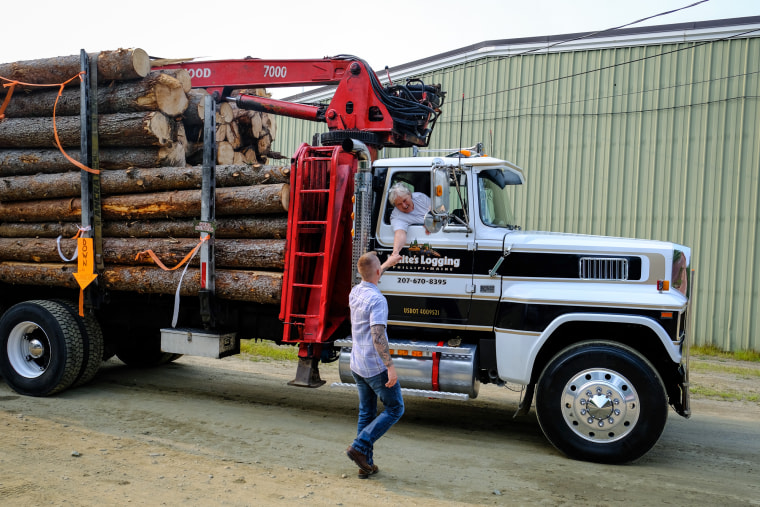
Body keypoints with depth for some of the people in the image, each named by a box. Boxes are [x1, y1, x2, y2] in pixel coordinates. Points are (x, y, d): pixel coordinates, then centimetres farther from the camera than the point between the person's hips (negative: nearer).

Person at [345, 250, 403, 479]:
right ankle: (360, 446, -5)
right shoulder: (377, 299, -21)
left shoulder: (355, 292, 5)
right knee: (395, 409, 6)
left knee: (366, 413, 15)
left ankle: (366, 464, 18)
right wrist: (390, 366, -26)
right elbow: (378, 336, -28)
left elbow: (369, 278, 29)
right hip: (376, 367, -8)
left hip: (357, 365, 8)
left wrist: (389, 262, 41)